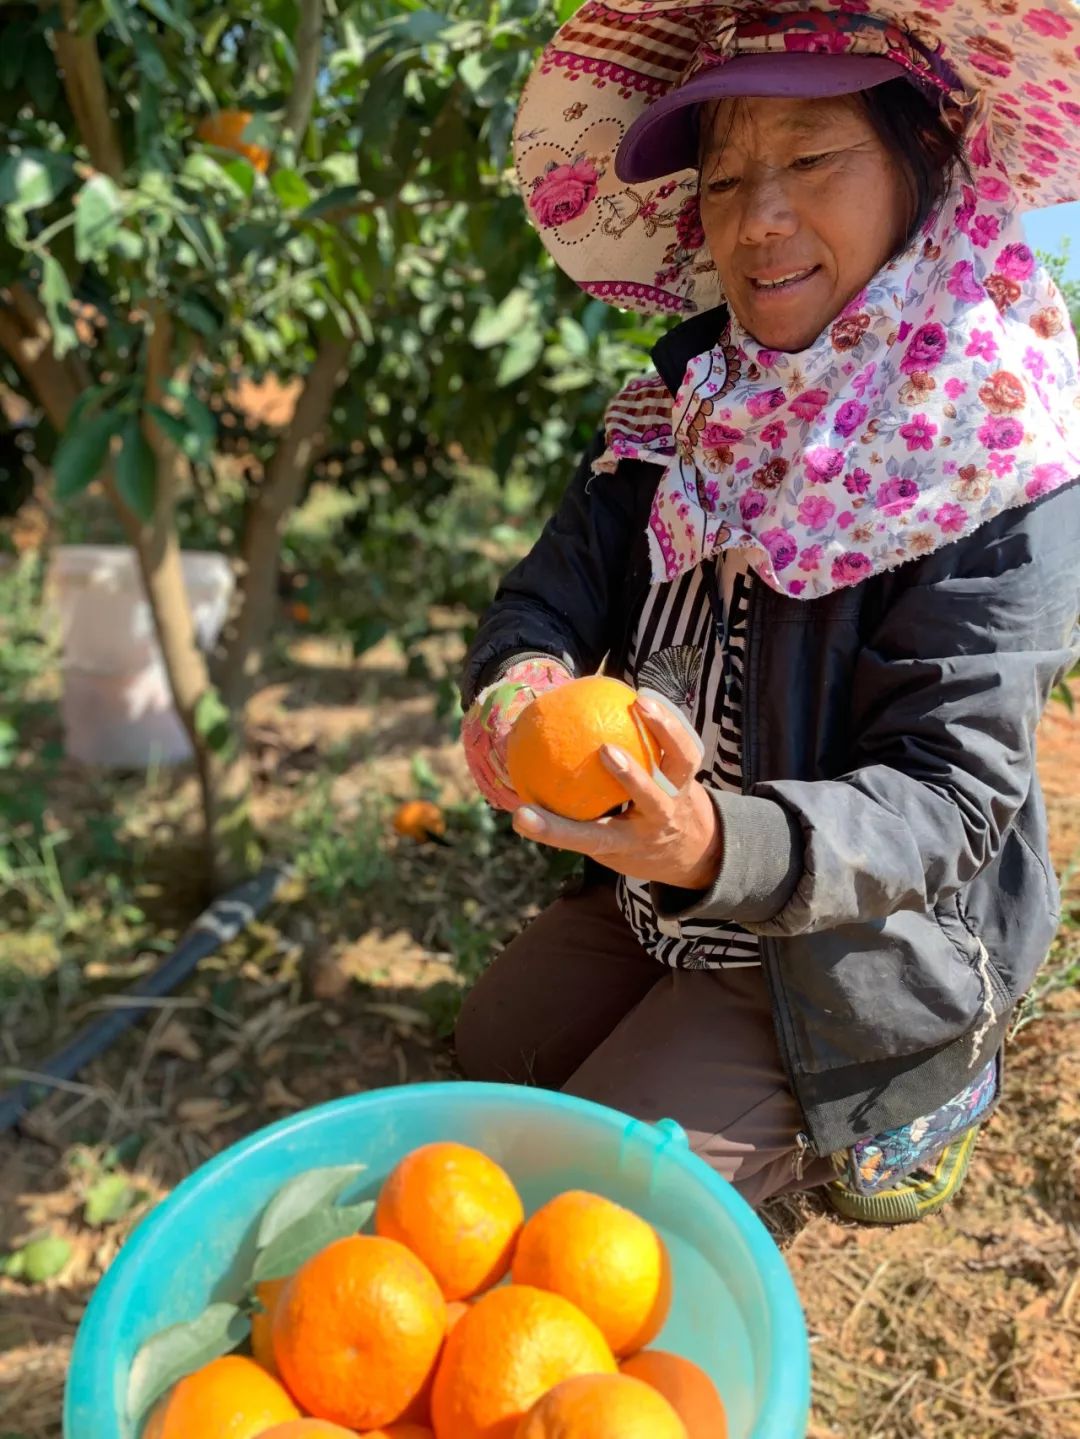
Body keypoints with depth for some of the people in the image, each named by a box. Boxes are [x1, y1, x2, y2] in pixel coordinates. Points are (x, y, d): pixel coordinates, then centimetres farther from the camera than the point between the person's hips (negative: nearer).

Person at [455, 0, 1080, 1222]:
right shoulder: (690, 397, -5)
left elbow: (947, 797, -28)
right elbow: (553, 591, -8)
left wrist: (721, 846, -47)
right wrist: (518, 683, -33)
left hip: (854, 962, -6)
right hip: (663, 899, 7)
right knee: (491, 1048, 19)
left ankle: (909, 1093, 16)